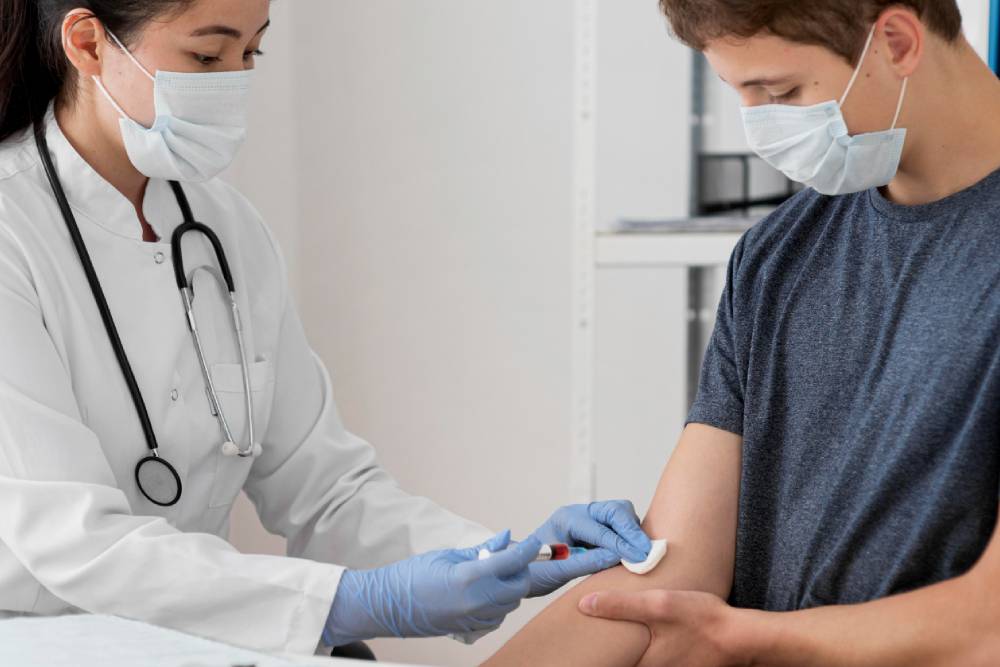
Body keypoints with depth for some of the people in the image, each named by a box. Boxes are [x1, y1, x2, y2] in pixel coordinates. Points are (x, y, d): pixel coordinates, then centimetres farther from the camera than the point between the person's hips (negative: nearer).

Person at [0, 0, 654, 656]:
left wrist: (519, 559, -12)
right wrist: (368, 603, -28)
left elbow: (325, 490, 4)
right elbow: (71, 541, -22)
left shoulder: (228, 227, 4)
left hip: (193, 643, 5)